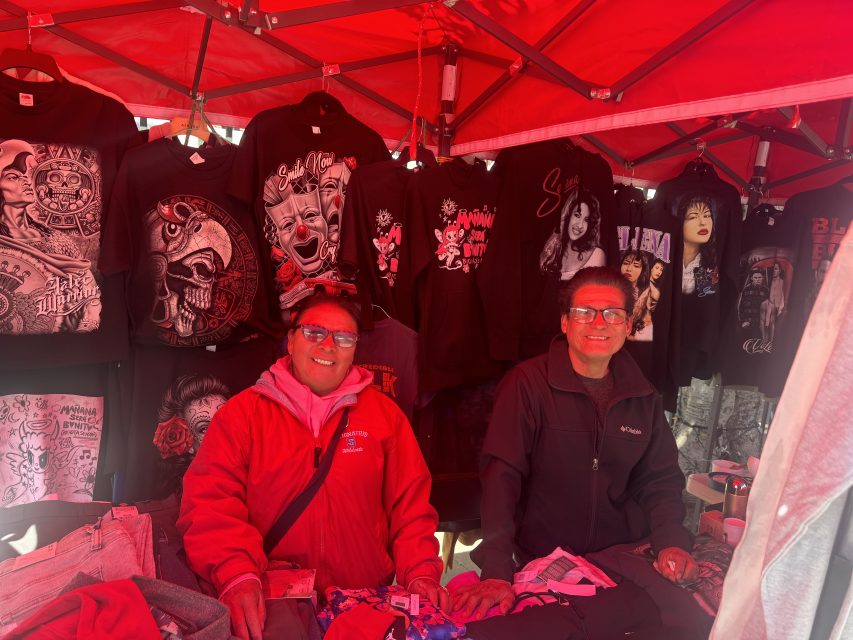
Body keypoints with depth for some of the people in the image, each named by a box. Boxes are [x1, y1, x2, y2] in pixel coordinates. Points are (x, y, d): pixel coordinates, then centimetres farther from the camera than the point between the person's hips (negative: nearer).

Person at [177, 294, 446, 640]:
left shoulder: (384, 413, 10)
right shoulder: (241, 412, 5)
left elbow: (411, 504, 9)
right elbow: (211, 503, -3)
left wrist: (421, 574, -4)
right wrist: (237, 576, -18)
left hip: (366, 604, 2)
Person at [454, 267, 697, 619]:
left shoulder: (644, 397, 6)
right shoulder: (527, 383, -11)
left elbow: (661, 480, 10)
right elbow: (502, 476, -17)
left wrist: (672, 543, -9)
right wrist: (497, 572, -26)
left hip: (622, 561, 4)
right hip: (539, 563, -3)